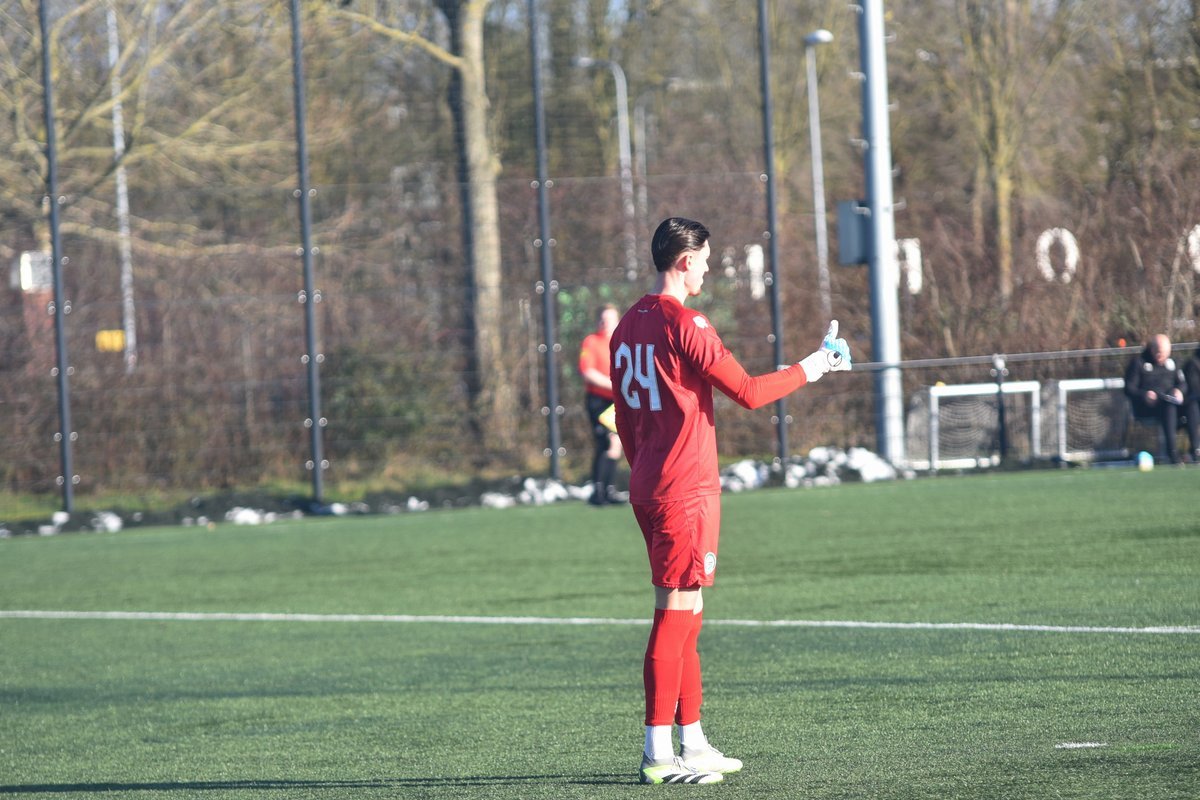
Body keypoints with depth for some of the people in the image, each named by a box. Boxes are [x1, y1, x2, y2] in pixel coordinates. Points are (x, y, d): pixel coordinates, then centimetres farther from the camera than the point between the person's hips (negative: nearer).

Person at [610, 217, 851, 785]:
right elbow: (748, 392, -13)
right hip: (686, 489, -9)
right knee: (675, 616, -8)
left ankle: (692, 743, 18)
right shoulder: (684, 325, -14)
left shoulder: (628, 327, 12)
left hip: (648, 490, 9)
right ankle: (658, 754, -9)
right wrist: (808, 370, 1)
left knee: (685, 616, 14)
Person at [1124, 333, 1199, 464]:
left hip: (1170, 400, 5)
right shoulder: (1138, 362, 1)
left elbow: (1182, 383, 18)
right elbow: (1129, 389, -3)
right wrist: (1144, 395, -23)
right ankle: (1172, 453, -45)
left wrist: (1179, 391, -7)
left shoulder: (1171, 362, 17)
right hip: (1145, 407, -5)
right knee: (1169, 406, -37)